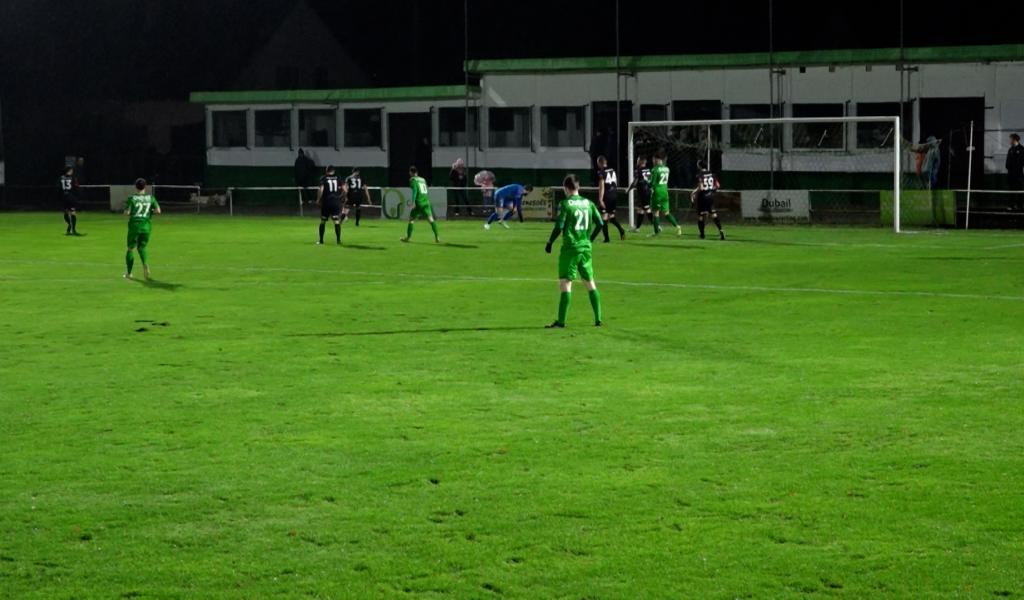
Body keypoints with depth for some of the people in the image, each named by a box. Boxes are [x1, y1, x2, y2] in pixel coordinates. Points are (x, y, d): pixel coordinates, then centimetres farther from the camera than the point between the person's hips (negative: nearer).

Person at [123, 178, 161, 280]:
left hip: (134, 225, -2)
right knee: (142, 247, 17)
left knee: (131, 249, 11)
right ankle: (145, 263, -13)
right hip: (146, 225, 2)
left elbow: (127, 212, -13)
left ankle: (128, 273, 13)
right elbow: (158, 211, -4)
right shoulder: (150, 198, 1)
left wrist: (128, 213, 10)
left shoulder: (132, 198, -6)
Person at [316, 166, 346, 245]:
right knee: (337, 221, 1)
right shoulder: (338, 178, 5)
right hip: (336, 202, 1)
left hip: (326, 202, -1)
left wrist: (318, 200, -1)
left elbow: (321, 190, -13)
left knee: (322, 221, 11)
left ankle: (321, 241, 13)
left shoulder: (323, 178, -1)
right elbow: (345, 190, -1)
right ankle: (338, 240, -6)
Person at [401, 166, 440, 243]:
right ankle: (437, 237, -14)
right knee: (431, 219, -2)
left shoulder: (413, 179, 1)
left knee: (411, 219, 10)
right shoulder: (423, 179, 18)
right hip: (426, 202, 5)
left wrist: (413, 202, -19)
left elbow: (415, 189, -14)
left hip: (419, 203, -5)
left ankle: (408, 237, 15)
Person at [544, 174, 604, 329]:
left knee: (565, 282, -5)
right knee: (590, 282, 13)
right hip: (586, 247, 5)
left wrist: (549, 243, 0)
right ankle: (598, 319, 13)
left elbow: (559, 227, -13)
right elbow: (600, 223, 9)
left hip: (570, 247, -5)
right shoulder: (588, 203, 6)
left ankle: (561, 321, -9)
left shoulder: (565, 204, -9)